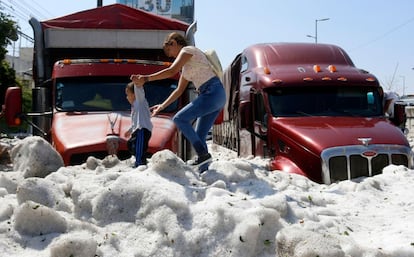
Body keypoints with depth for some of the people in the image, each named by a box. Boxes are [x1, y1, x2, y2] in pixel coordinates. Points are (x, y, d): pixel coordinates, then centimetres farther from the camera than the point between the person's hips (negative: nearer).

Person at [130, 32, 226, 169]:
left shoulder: (187, 50, -1)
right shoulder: (186, 66, 26)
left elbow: (172, 71, -14)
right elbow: (179, 90, 28)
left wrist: (146, 78, -13)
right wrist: (162, 106, 25)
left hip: (213, 92, -9)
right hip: (217, 96, 9)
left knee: (180, 119, -13)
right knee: (199, 137, 6)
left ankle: (203, 153, -14)